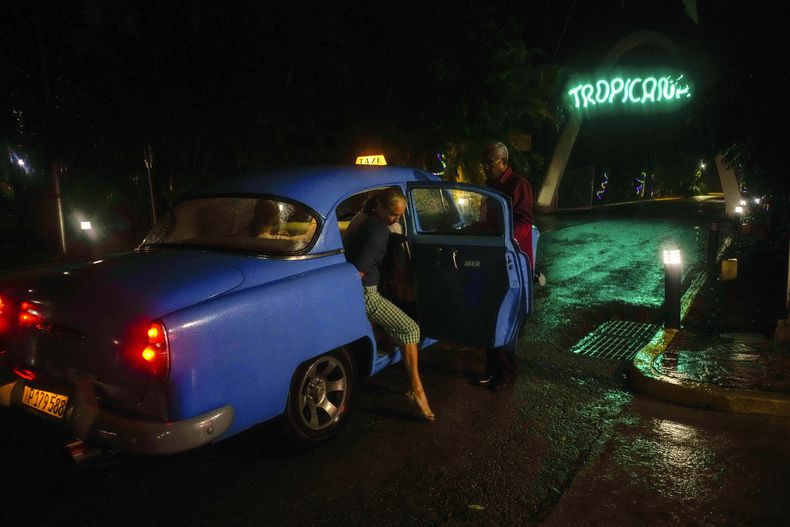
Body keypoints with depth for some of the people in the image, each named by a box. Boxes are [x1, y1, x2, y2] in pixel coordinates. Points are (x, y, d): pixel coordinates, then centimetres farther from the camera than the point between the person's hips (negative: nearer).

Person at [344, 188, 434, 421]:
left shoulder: (364, 218, 11)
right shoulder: (379, 229, -20)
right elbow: (359, 269, -25)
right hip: (365, 293, -10)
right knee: (409, 329, -12)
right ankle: (416, 390, -14)